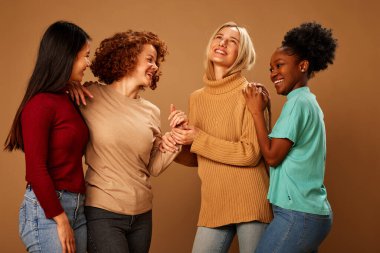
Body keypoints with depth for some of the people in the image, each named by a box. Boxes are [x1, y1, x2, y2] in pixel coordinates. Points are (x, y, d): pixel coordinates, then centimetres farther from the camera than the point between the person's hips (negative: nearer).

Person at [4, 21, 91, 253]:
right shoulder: (40, 104, -13)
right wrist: (60, 220, -13)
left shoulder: (69, 100, 11)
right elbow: (36, 169, -16)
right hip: (46, 211, -8)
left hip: (78, 208, 8)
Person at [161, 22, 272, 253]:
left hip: (250, 202, -5)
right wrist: (177, 142, -6)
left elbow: (251, 153, -16)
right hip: (213, 204, 5)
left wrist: (197, 139, -14)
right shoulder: (197, 98, 10)